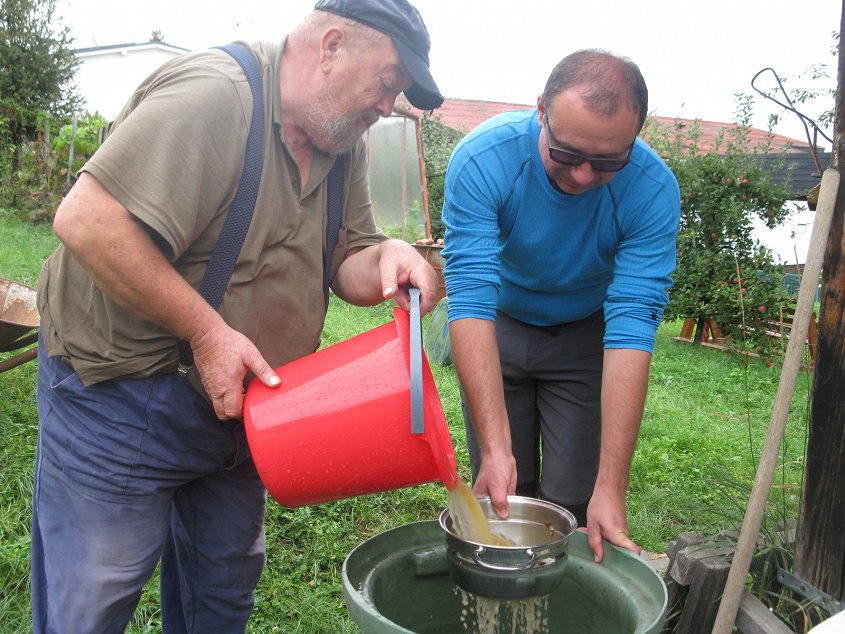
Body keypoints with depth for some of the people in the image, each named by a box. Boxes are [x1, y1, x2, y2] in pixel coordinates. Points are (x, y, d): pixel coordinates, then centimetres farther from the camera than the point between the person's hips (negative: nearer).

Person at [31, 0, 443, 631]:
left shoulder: (342, 142, 3)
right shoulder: (213, 95, -25)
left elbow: (346, 262, 5)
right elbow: (86, 220, -31)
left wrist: (385, 257, -19)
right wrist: (208, 331, -29)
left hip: (238, 405, 8)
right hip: (121, 398, -7)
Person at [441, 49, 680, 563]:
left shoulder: (653, 188, -27)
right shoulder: (484, 159, -29)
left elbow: (631, 331, -31)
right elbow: (471, 301, -35)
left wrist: (611, 488, -34)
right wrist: (495, 446, -42)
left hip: (585, 337, 0)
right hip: (499, 330, 0)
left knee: (573, 503, -2)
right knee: (499, 495, 5)